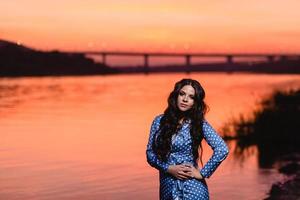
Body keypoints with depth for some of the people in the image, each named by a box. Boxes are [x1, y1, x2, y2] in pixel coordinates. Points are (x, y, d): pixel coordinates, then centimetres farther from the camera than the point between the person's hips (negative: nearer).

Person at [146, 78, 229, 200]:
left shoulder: (199, 124, -2)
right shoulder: (159, 121, 5)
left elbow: (222, 149, -11)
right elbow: (150, 153, 5)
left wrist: (202, 173, -11)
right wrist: (169, 168, -9)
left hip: (192, 186, -2)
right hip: (167, 186, 2)